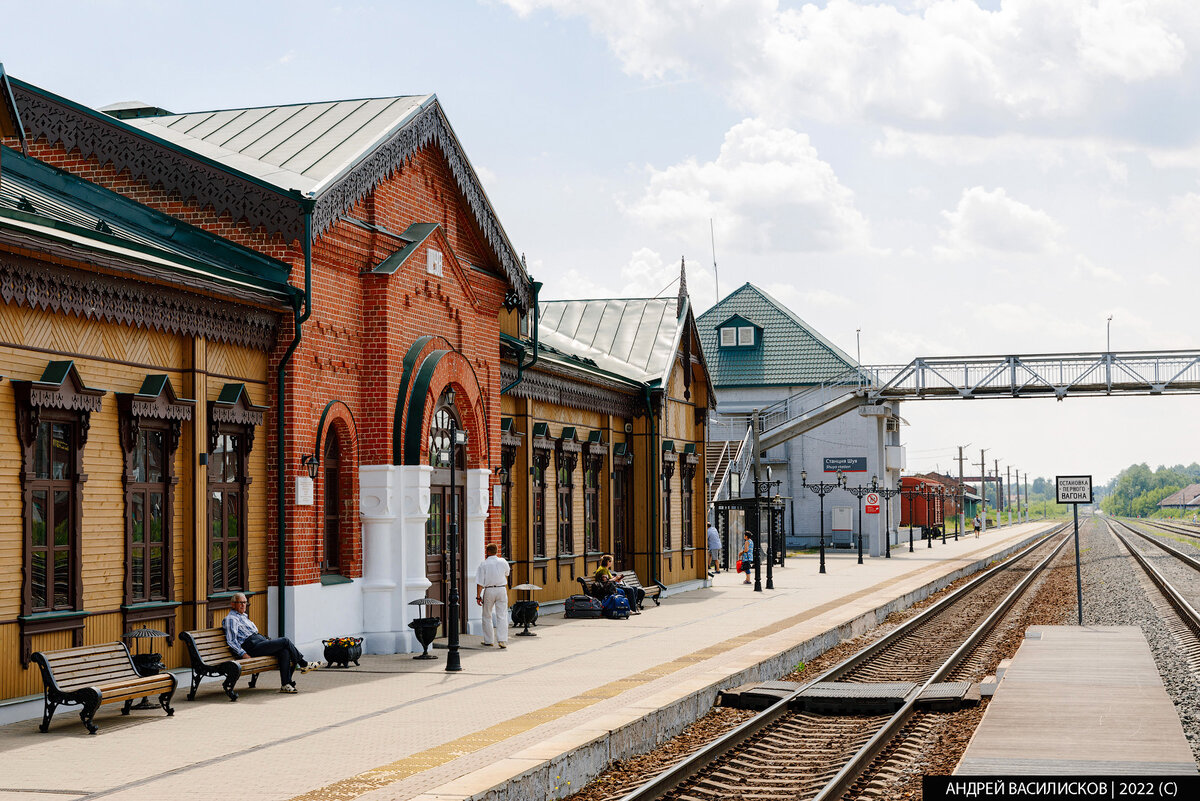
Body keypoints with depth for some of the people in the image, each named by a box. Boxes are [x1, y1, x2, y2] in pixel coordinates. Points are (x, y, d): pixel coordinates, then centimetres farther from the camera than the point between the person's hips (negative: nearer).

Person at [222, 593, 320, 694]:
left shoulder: (243, 616, 28)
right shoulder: (231, 619, -1)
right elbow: (231, 641, -11)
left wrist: (268, 641, 20)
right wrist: (243, 654, -20)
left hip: (260, 640, 9)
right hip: (252, 646, -9)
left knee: (285, 651, -17)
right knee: (285, 641, -15)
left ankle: (286, 684, -22)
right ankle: (303, 664, 0)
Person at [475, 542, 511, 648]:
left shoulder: (483, 564, -8)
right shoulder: (503, 562, 0)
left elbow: (480, 582, -11)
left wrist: (478, 596, -6)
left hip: (489, 591, -2)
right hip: (502, 589, 2)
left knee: (487, 616, 12)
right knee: (502, 616, 1)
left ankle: (488, 640, 15)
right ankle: (502, 640, -10)